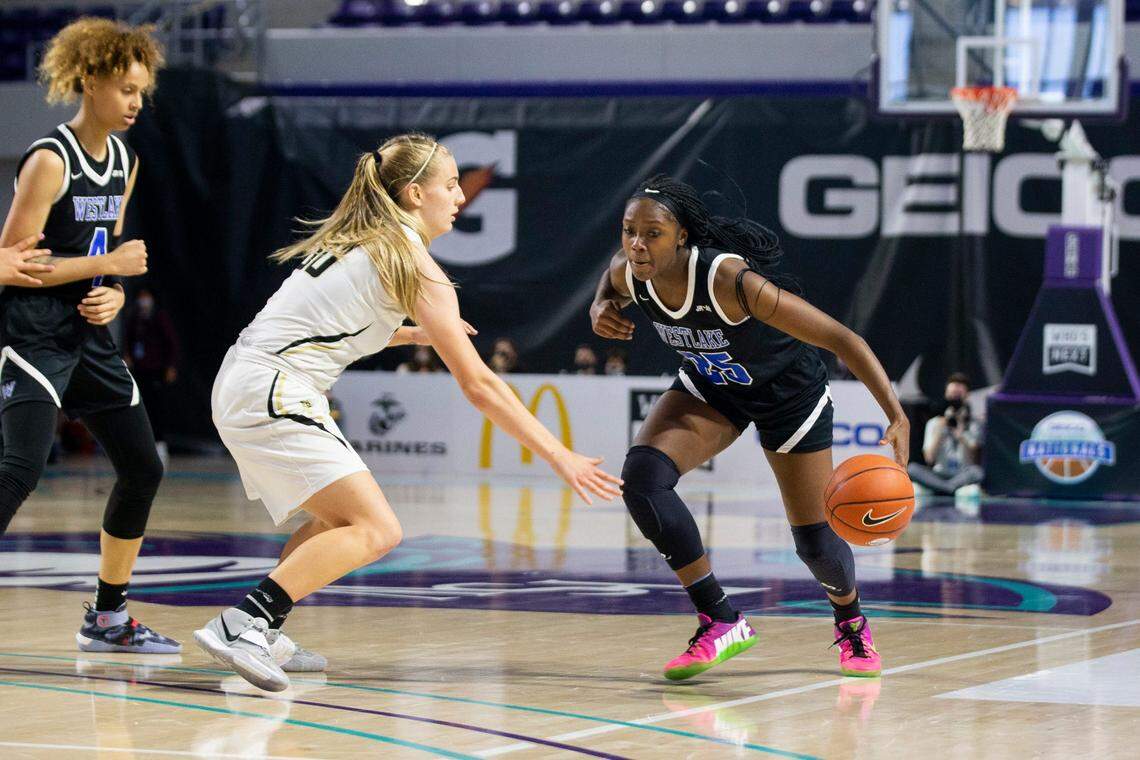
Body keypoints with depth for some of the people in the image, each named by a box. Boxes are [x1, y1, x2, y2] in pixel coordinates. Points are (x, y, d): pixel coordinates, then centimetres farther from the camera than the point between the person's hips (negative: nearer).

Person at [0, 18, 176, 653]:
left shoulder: (126, 161, 10)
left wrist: (113, 294, 0)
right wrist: (109, 265, -16)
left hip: (90, 336, 9)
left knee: (143, 469, 9)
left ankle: (108, 618, 21)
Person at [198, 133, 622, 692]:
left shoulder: (356, 242, 19)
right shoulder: (415, 267, -7)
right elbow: (478, 385, -9)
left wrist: (414, 334, 30)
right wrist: (558, 456, -7)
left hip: (241, 385, 10)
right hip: (272, 393, -10)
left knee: (339, 518, 22)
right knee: (376, 530, -16)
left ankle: (262, 638, 15)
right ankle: (242, 624, -27)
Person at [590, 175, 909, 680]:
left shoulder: (729, 281, -40)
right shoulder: (628, 273, -23)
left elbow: (840, 338, -38)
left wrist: (896, 416, -46)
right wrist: (601, 309, -18)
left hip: (786, 391, -4)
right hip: (709, 388, 4)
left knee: (815, 541, 3)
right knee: (641, 477, -23)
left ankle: (851, 622, 40)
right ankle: (720, 621, -12)